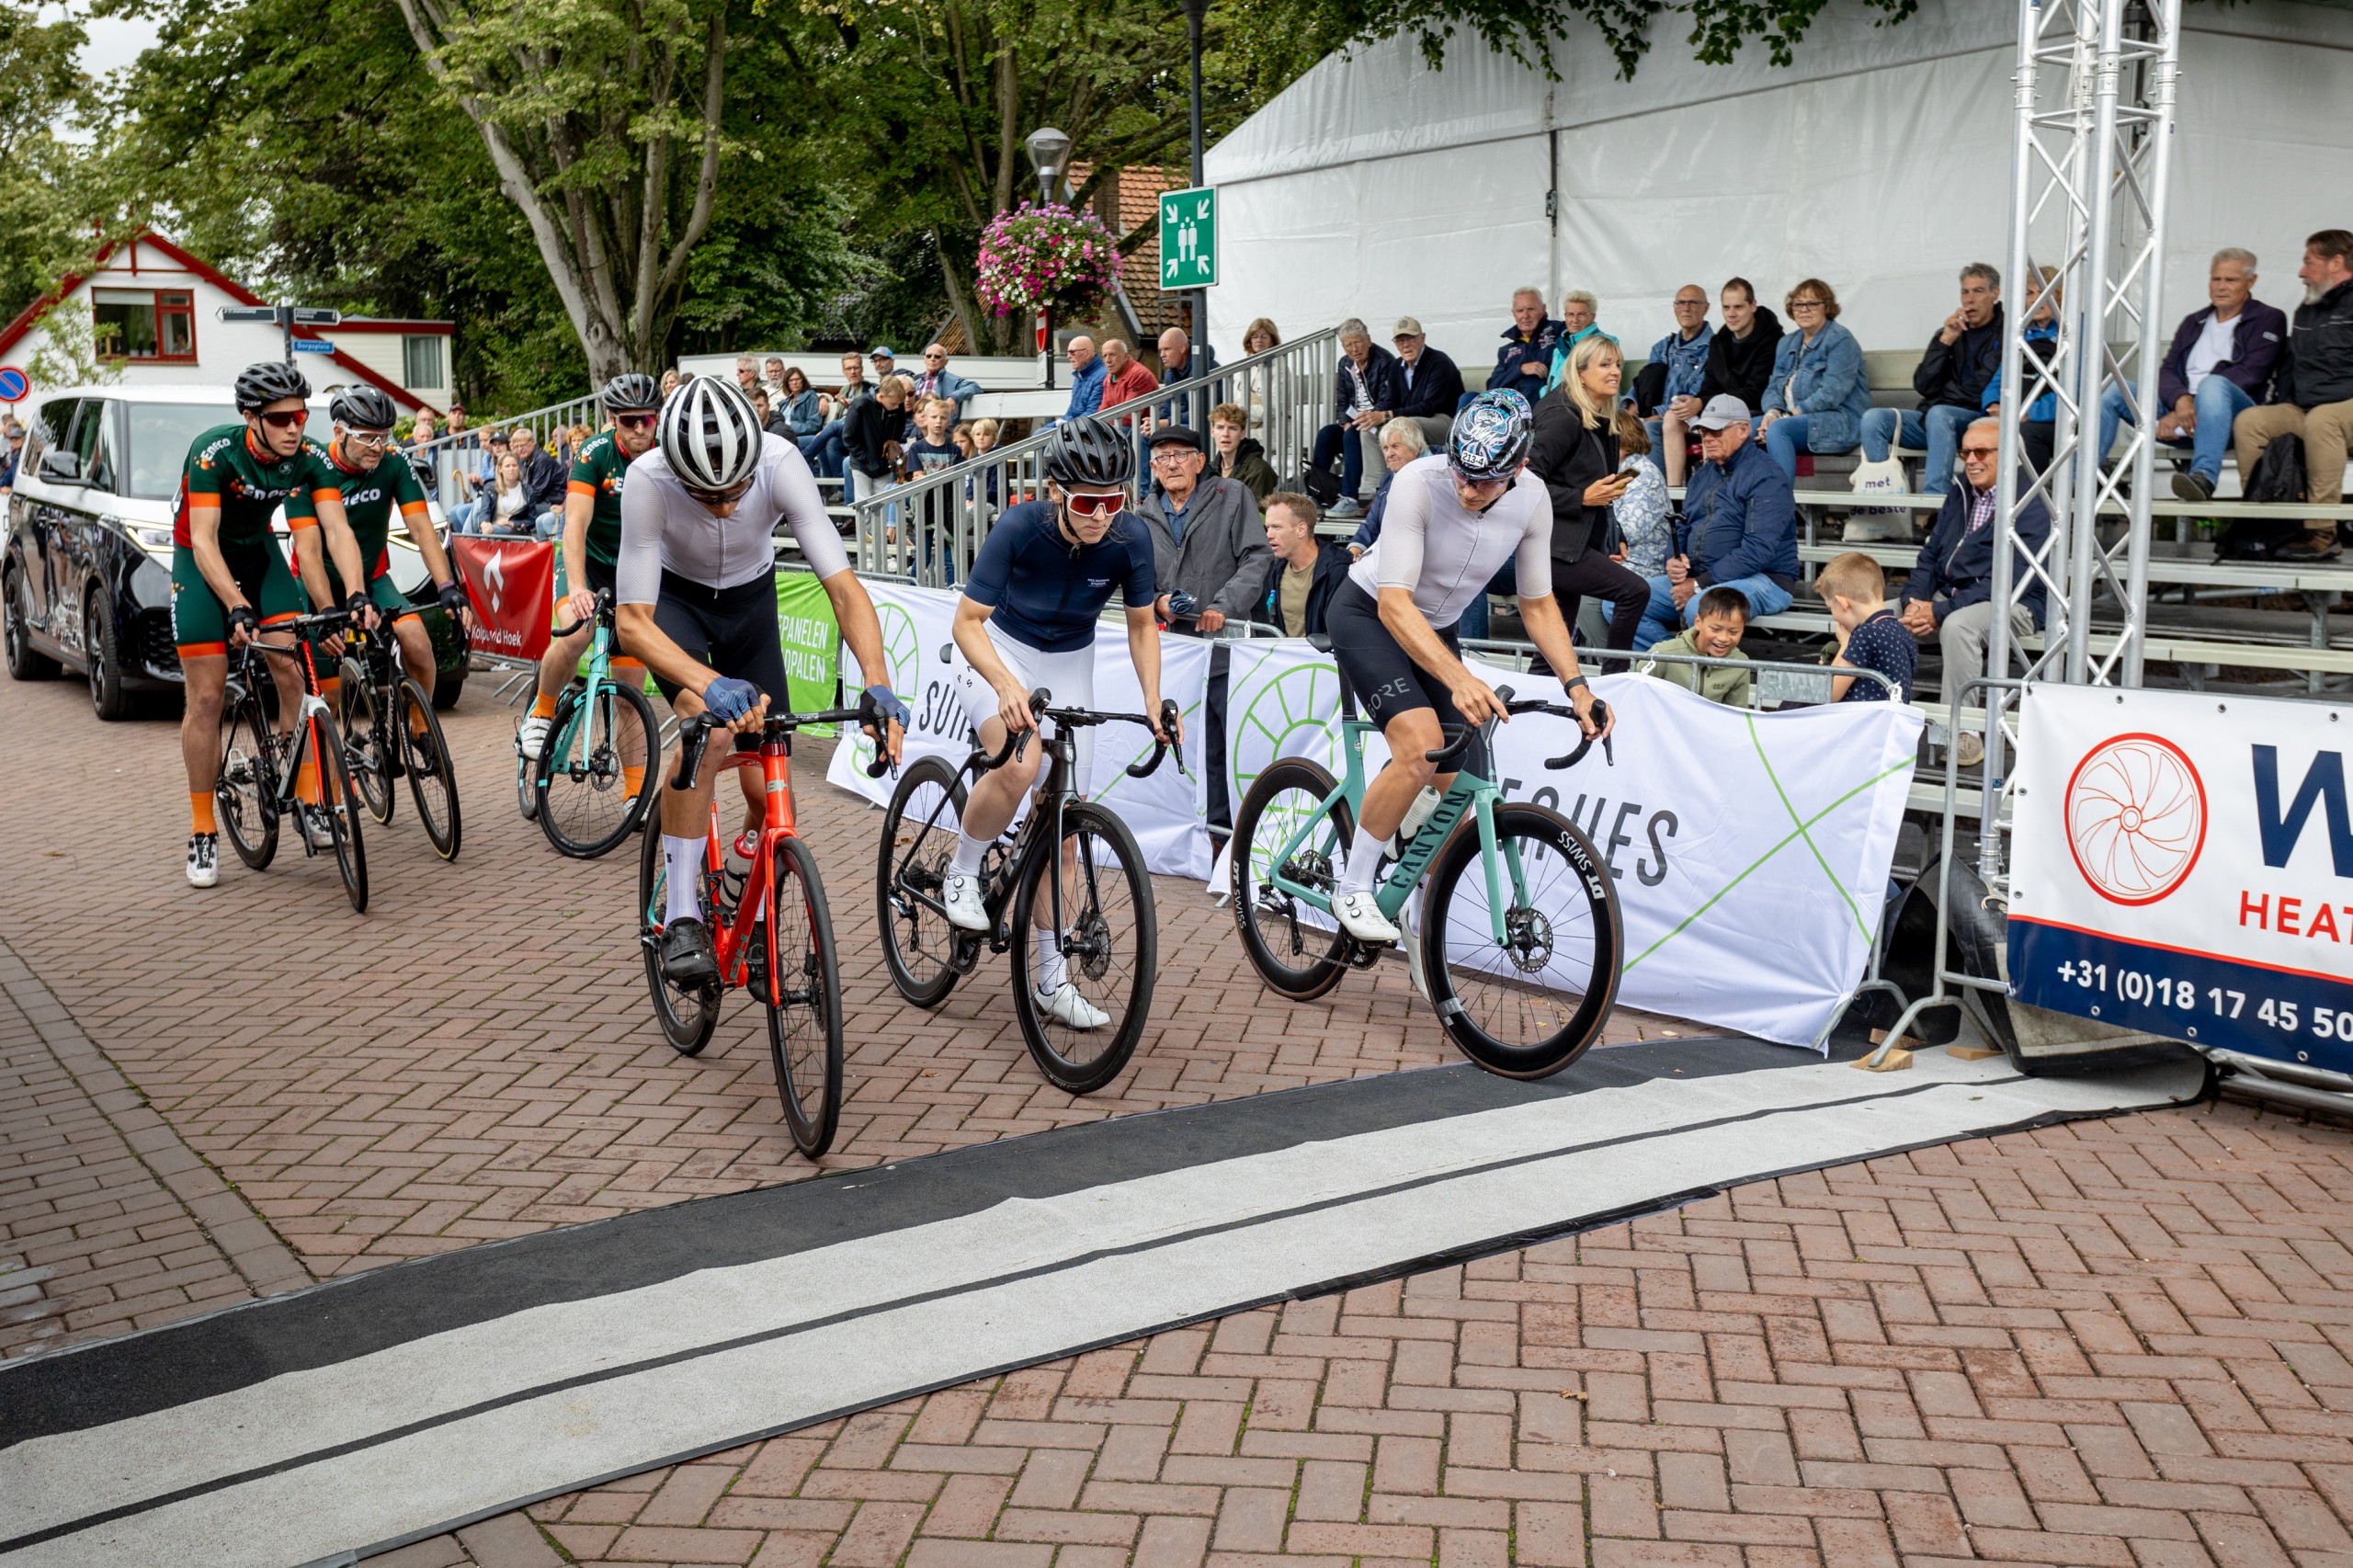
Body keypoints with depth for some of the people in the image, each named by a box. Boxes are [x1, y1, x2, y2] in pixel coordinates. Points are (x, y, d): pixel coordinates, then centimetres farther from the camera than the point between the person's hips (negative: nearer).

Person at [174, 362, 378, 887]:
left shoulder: (311, 460, -17)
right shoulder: (214, 451, -28)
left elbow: (337, 530, -22)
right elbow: (203, 540, -32)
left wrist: (358, 595, -38)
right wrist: (238, 607, -43)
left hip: (257, 552, 3)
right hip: (201, 560, -3)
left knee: (295, 670, -15)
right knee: (206, 695, -6)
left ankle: (309, 801, -7)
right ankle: (203, 833, 1)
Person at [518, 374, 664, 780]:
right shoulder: (595, 453, -19)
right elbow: (576, 523, -30)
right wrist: (577, 587, -44)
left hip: (632, 571, 2)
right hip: (588, 561, -2)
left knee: (631, 691, 1)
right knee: (574, 635, -34)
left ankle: (635, 793, 8)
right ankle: (541, 711, -6)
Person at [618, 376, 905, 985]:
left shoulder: (781, 462, -33)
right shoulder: (647, 480, -35)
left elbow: (844, 587, -33)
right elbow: (632, 622, -34)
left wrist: (878, 683, -49)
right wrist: (710, 684, -51)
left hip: (751, 598, 2)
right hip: (673, 596, -2)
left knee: (769, 791, -5)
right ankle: (680, 919, -22)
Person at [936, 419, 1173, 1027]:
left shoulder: (1130, 540, -19)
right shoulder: (1019, 527, -28)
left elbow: (1141, 625, -4)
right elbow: (967, 622, -27)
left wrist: (1154, 703, -17)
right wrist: (1007, 685, -44)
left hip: (1069, 664, 3)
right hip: (999, 650, -3)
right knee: (1019, 763, -34)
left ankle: (1051, 976, 10)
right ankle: (962, 875, -6)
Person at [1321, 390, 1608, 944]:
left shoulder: (1533, 499, -16)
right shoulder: (1419, 482, -31)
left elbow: (1538, 603, -4)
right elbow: (1395, 604, -36)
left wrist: (1576, 684, -18)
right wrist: (1458, 679, -50)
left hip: (1437, 628, 6)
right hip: (1368, 613, -6)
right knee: (1423, 746, -27)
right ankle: (1353, 891, -12)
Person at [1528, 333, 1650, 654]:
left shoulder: (1603, 422, 15)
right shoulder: (1564, 419, -14)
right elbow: (1527, 481, -20)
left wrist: (1611, 489, 11)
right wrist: (1583, 497, -21)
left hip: (1579, 543, 10)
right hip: (1556, 546, -10)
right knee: (1635, 591, -17)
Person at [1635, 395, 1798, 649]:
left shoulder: (1766, 477, -9)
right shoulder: (1703, 475, 18)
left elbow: (1758, 550, -19)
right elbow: (1682, 529, 23)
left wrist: (1701, 584, -20)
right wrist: (1673, 560, -2)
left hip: (1761, 579, -8)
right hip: (1696, 577, 8)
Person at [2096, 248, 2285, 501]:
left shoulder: (2268, 320, 9)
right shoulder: (2193, 323, 25)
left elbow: (2247, 374, -7)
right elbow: (2167, 370, 11)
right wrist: (2181, 400, -15)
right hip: (2180, 408, 5)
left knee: (2213, 384, -38)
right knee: (2117, 391, -15)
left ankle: (2204, 478, -55)